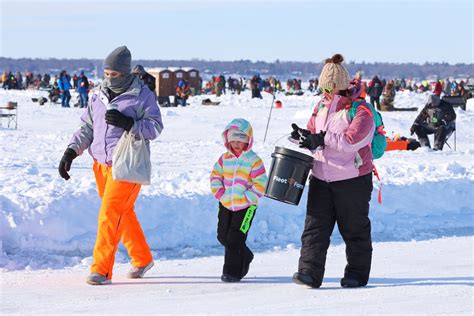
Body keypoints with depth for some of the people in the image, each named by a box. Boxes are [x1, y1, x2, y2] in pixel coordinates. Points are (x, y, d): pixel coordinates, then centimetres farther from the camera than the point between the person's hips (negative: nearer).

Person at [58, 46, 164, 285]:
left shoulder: (142, 95, -6)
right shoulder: (98, 96, 10)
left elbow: (155, 127, -8)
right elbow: (87, 128, 14)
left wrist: (128, 123, -23)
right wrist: (71, 151, 2)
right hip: (102, 164, 6)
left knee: (110, 214, -13)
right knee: (123, 214, 15)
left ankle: (102, 270, -11)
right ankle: (142, 259, 32)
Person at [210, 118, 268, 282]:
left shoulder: (253, 160, -10)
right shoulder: (224, 159, 4)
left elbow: (260, 183, -12)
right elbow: (215, 176, 11)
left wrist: (247, 198, -16)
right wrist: (220, 194, -2)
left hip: (246, 206, -6)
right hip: (226, 205, 6)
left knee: (235, 238, -10)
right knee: (223, 236, 11)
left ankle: (233, 271, 0)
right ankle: (245, 257, 34)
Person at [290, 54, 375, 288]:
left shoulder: (360, 110, -11)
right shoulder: (322, 106, 11)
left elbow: (351, 140, -24)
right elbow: (313, 132, 18)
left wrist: (322, 139, -24)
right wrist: (304, 137, -5)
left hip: (352, 179, -6)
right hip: (321, 177, 6)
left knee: (354, 228, 6)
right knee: (315, 225, -4)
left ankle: (358, 273, 18)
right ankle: (309, 272, -8)